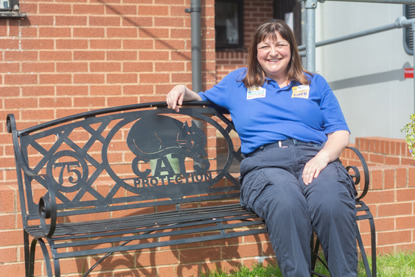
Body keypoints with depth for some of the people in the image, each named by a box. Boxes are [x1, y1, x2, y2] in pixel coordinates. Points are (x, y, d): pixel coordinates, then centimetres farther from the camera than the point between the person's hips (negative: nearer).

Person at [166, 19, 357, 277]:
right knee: (286, 204, -40)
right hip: (263, 162, -1)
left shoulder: (315, 83, 26)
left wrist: (323, 157, -4)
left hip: (313, 157, 1)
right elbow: (203, 101, 38)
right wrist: (183, 90, 15)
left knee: (332, 204, -37)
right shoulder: (239, 81, 29)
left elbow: (340, 132, 17)